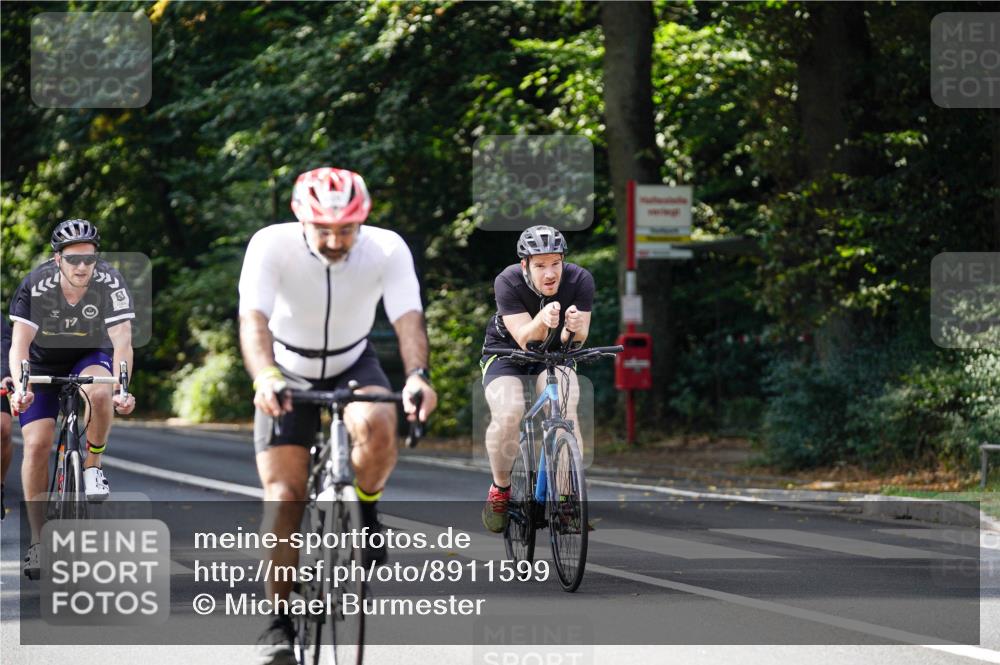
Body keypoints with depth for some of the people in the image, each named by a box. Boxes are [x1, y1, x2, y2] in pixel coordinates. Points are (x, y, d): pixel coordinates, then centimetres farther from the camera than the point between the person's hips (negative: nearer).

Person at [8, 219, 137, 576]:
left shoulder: (110, 284, -26)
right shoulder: (36, 285, -26)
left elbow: (121, 342, -32)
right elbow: (20, 344, -30)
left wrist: (121, 389, -47)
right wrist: (19, 388, -47)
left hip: (91, 357, 0)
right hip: (44, 363, 0)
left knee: (99, 392, -36)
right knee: (36, 444, -12)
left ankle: (92, 467, -11)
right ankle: (38, 540, -2)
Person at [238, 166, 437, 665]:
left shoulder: (387, 249, -23)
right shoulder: (271, 245, -26)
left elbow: (409, 319, -32)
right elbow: (254, 320, -37)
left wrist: (417, 375, -52)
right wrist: (265, 376, -56)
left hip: (354, 366, 0)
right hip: (288, 373, 0)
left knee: (377, 428, -33)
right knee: (284, 494, -12)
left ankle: (364, 511, -3)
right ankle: (280, 620, 1)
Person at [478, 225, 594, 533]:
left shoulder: (580, 280, -22)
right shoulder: (508, 282, -27)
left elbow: (577, 340, -25)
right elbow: (525, 339, -32)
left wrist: (574, 328, -49)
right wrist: (542, 320, -53)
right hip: (507, 351, -1)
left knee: (566, 412, -28)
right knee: (508, 415, -28)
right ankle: (500, 489, -5)